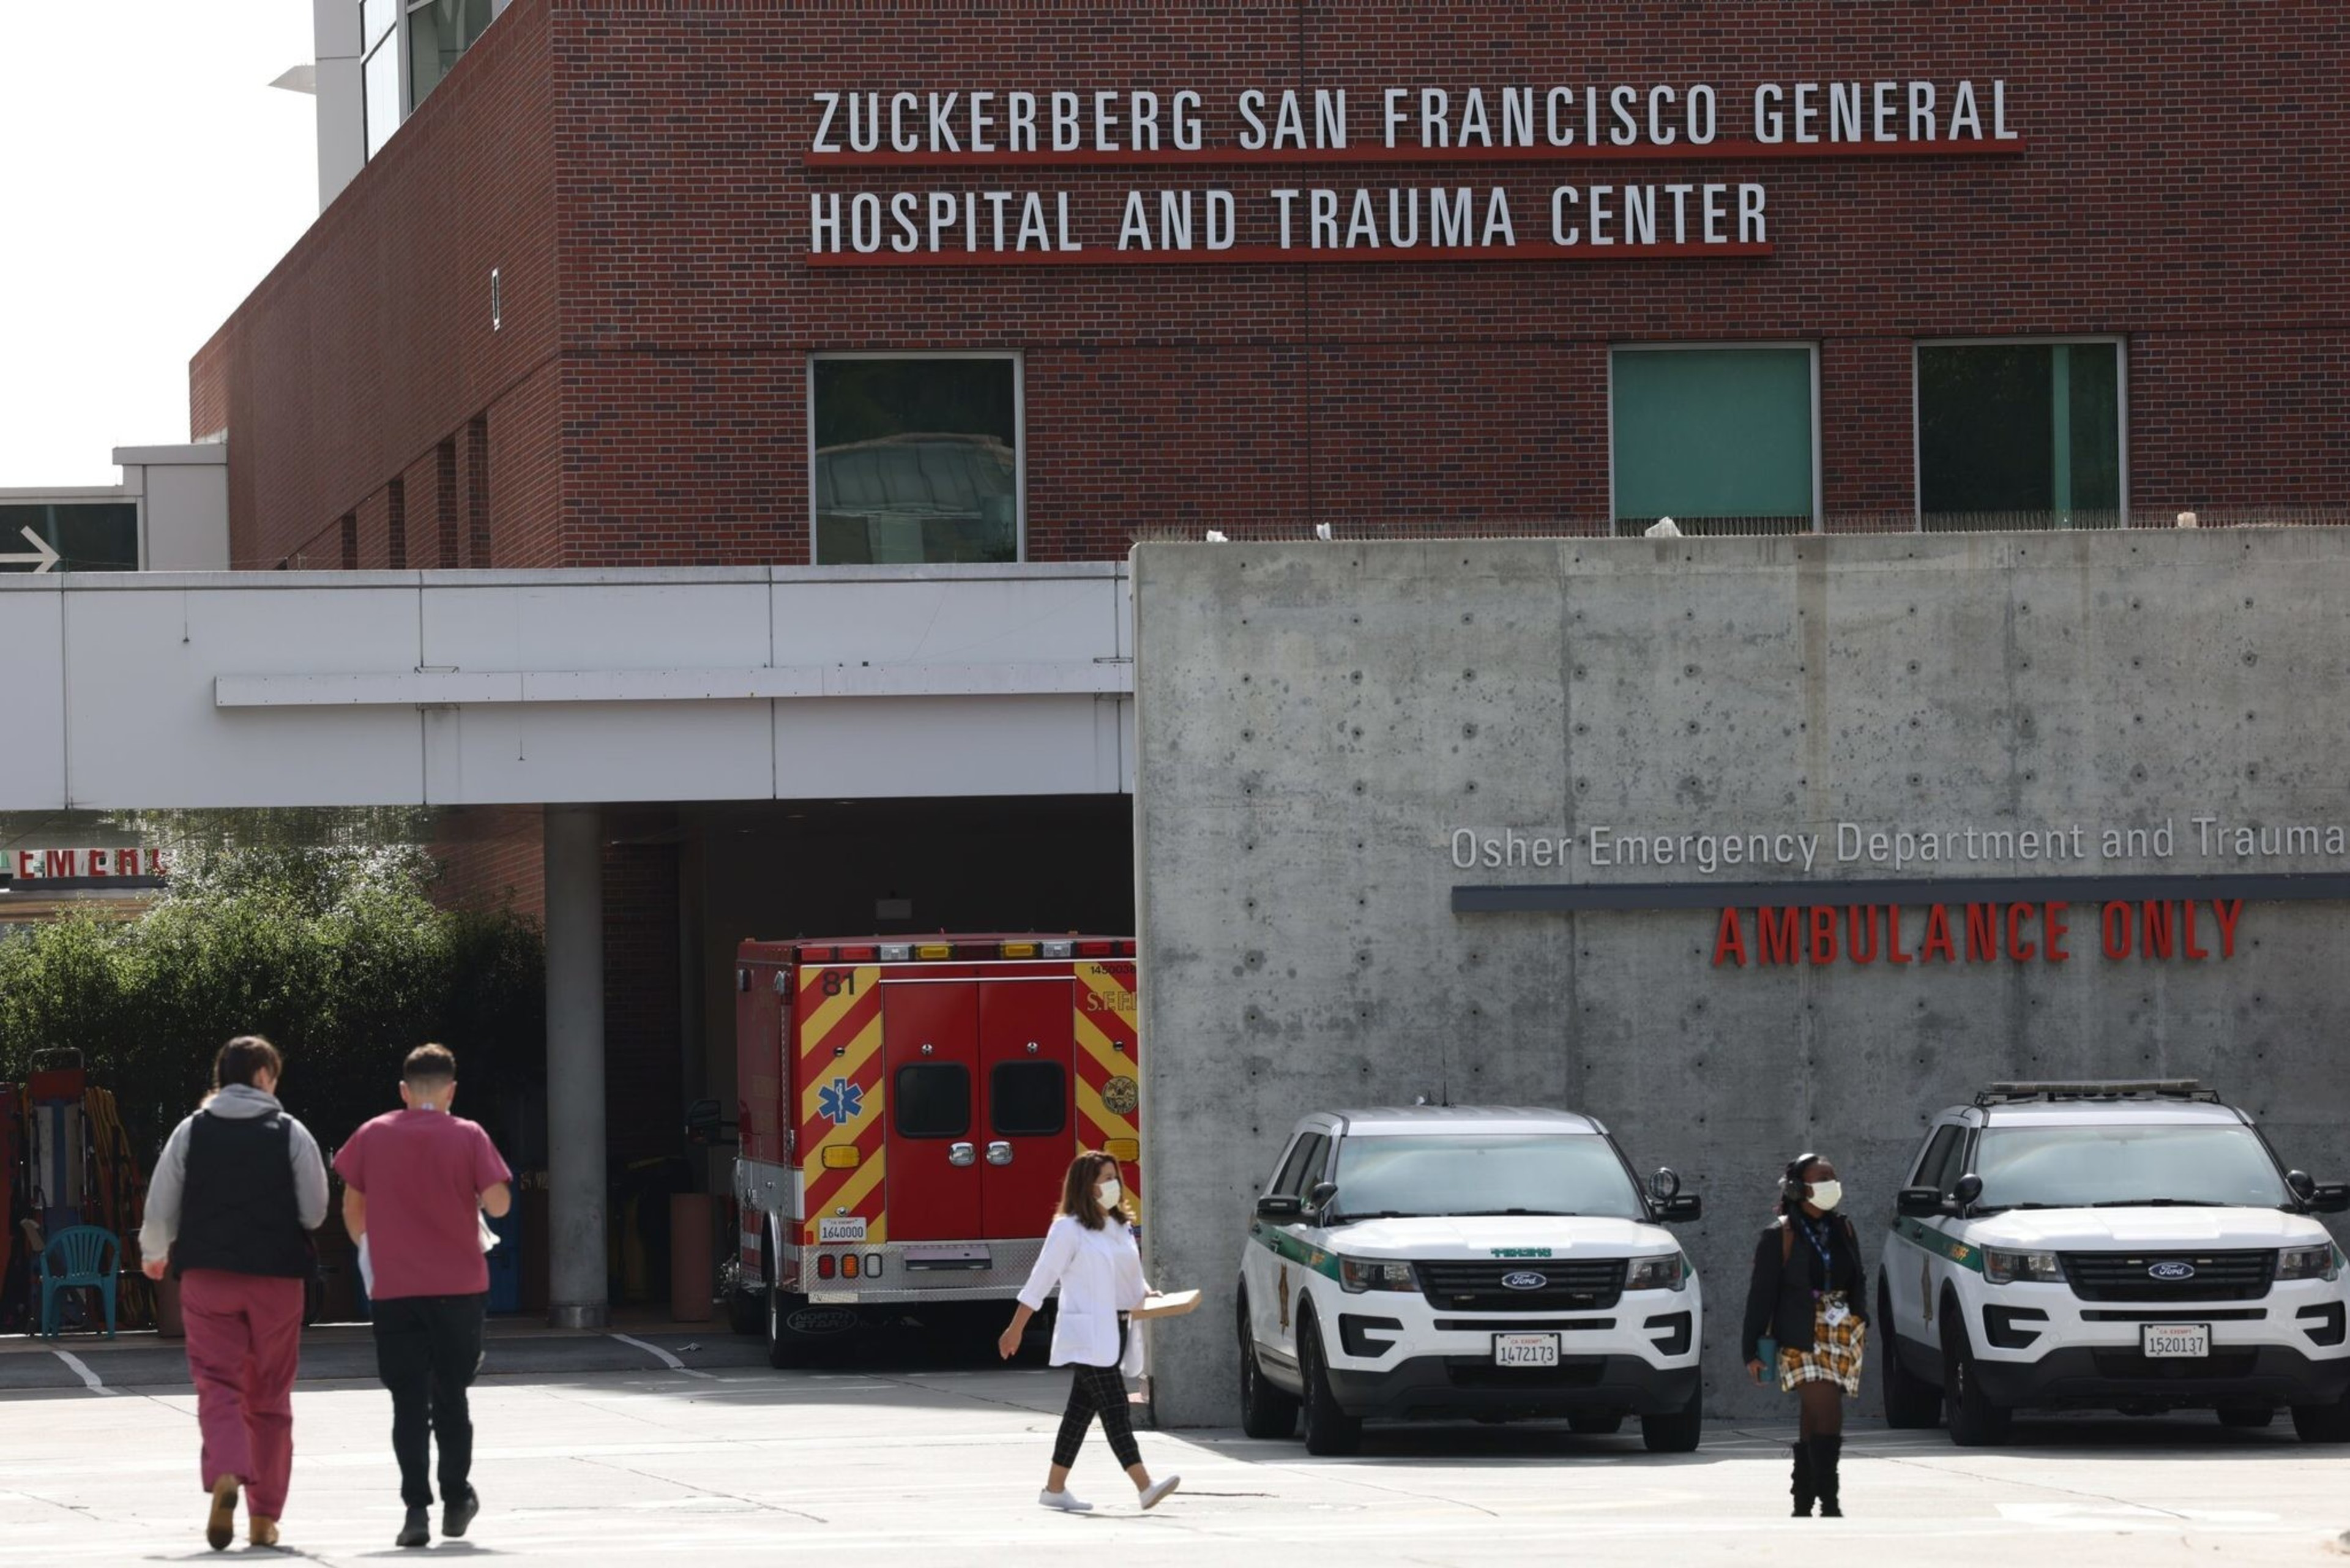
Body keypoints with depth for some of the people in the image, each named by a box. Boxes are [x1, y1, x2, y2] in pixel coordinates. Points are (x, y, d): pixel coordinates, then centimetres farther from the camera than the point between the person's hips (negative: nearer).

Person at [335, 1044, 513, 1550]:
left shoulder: (371, 1137, 1)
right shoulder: (468, 1137, -4)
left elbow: (352, 1210, 6)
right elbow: (497, 1203, -11)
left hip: (395, 1291, 0)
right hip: (460, 1288, 0)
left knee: (409, 1403, 0)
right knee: (451, 1397, 15)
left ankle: (417, 1509, -10)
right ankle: (456, 1502, 22)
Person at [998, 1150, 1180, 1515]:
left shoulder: (1121, 1227, 15)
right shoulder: (1069, 1229, -9)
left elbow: (1132, 1280, 23)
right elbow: (1040, 1281, -7)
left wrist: (1146, 1295, 1)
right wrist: (1016, 1330, -6)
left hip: (1114, 1331, 8)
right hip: (1086, 1333, -8)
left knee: (1082, 1409, 11)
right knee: (1114, 1408, -13)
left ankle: (1055, 1489, 17)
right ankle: (1145, 1487, -22)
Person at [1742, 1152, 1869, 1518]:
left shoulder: (1842, 1230, 13)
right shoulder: (1780, 1236, -3)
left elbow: (1858, 1282, 22)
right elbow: (1762, 1293, -3)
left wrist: (1860, 1324, 12)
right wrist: (1753, 1349, -6)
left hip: (1842, 1337, 5)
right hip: (1801, 1339, -5)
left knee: (1814, 1422, 9)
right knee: (1827, 1416, -17)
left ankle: (1803, 1506, 15)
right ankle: (1830, 1505, -18)